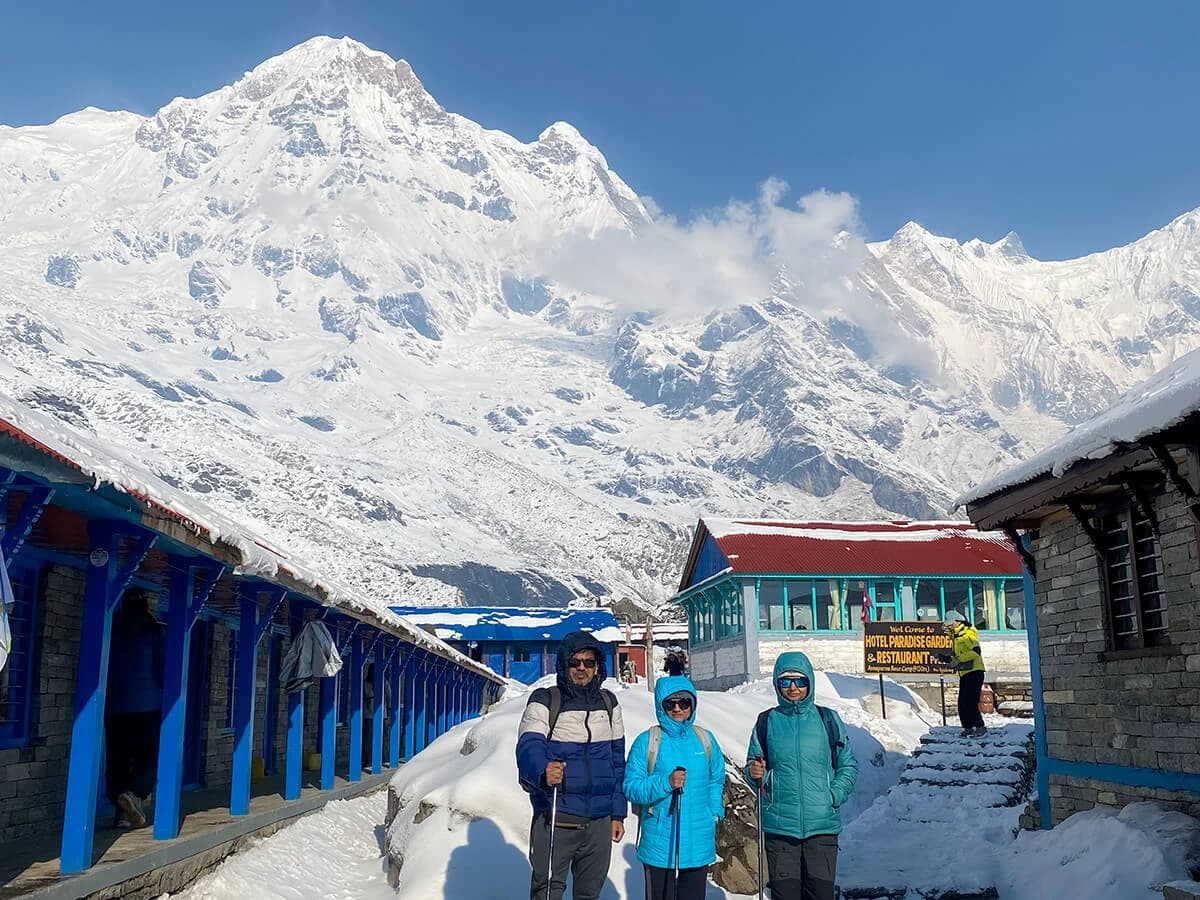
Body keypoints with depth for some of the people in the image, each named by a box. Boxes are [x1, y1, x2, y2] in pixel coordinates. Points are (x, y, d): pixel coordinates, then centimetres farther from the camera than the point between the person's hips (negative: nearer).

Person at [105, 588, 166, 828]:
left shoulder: (112, 630, 6)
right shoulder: (152, 631, -4)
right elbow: (163, 667, -5)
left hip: (114, 707, 3)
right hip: (147, 706, -3)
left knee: (117, 760, 10)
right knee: (149, 757, 1)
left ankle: (123, 812, 6)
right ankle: (134, 792, -25)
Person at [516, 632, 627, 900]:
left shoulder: (609, 704, 11)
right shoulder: (545, 701, -4)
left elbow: (617, 760, 16)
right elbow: (528, 747, -18)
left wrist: (618, 813, 13)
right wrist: (543, 772, -40)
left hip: (599, 822, 4)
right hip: (554, 820, -4)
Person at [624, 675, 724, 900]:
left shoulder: (705, 739, 6)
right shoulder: (647, 742, -6)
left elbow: (716, 780, 16)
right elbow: (631, 787, -9)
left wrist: (715, 813, 2)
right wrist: (665, 784, -22)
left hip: (699, 843, 4)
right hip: (660, 844, -3)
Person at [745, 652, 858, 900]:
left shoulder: (828, 720, 5)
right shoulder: (767, 722, 5)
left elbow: (849, 766, 10)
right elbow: (752, 767, 11)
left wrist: (834, 796, -5)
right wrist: (754, 773, -11)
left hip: (822, 826, 0)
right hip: (779, 826, 0)